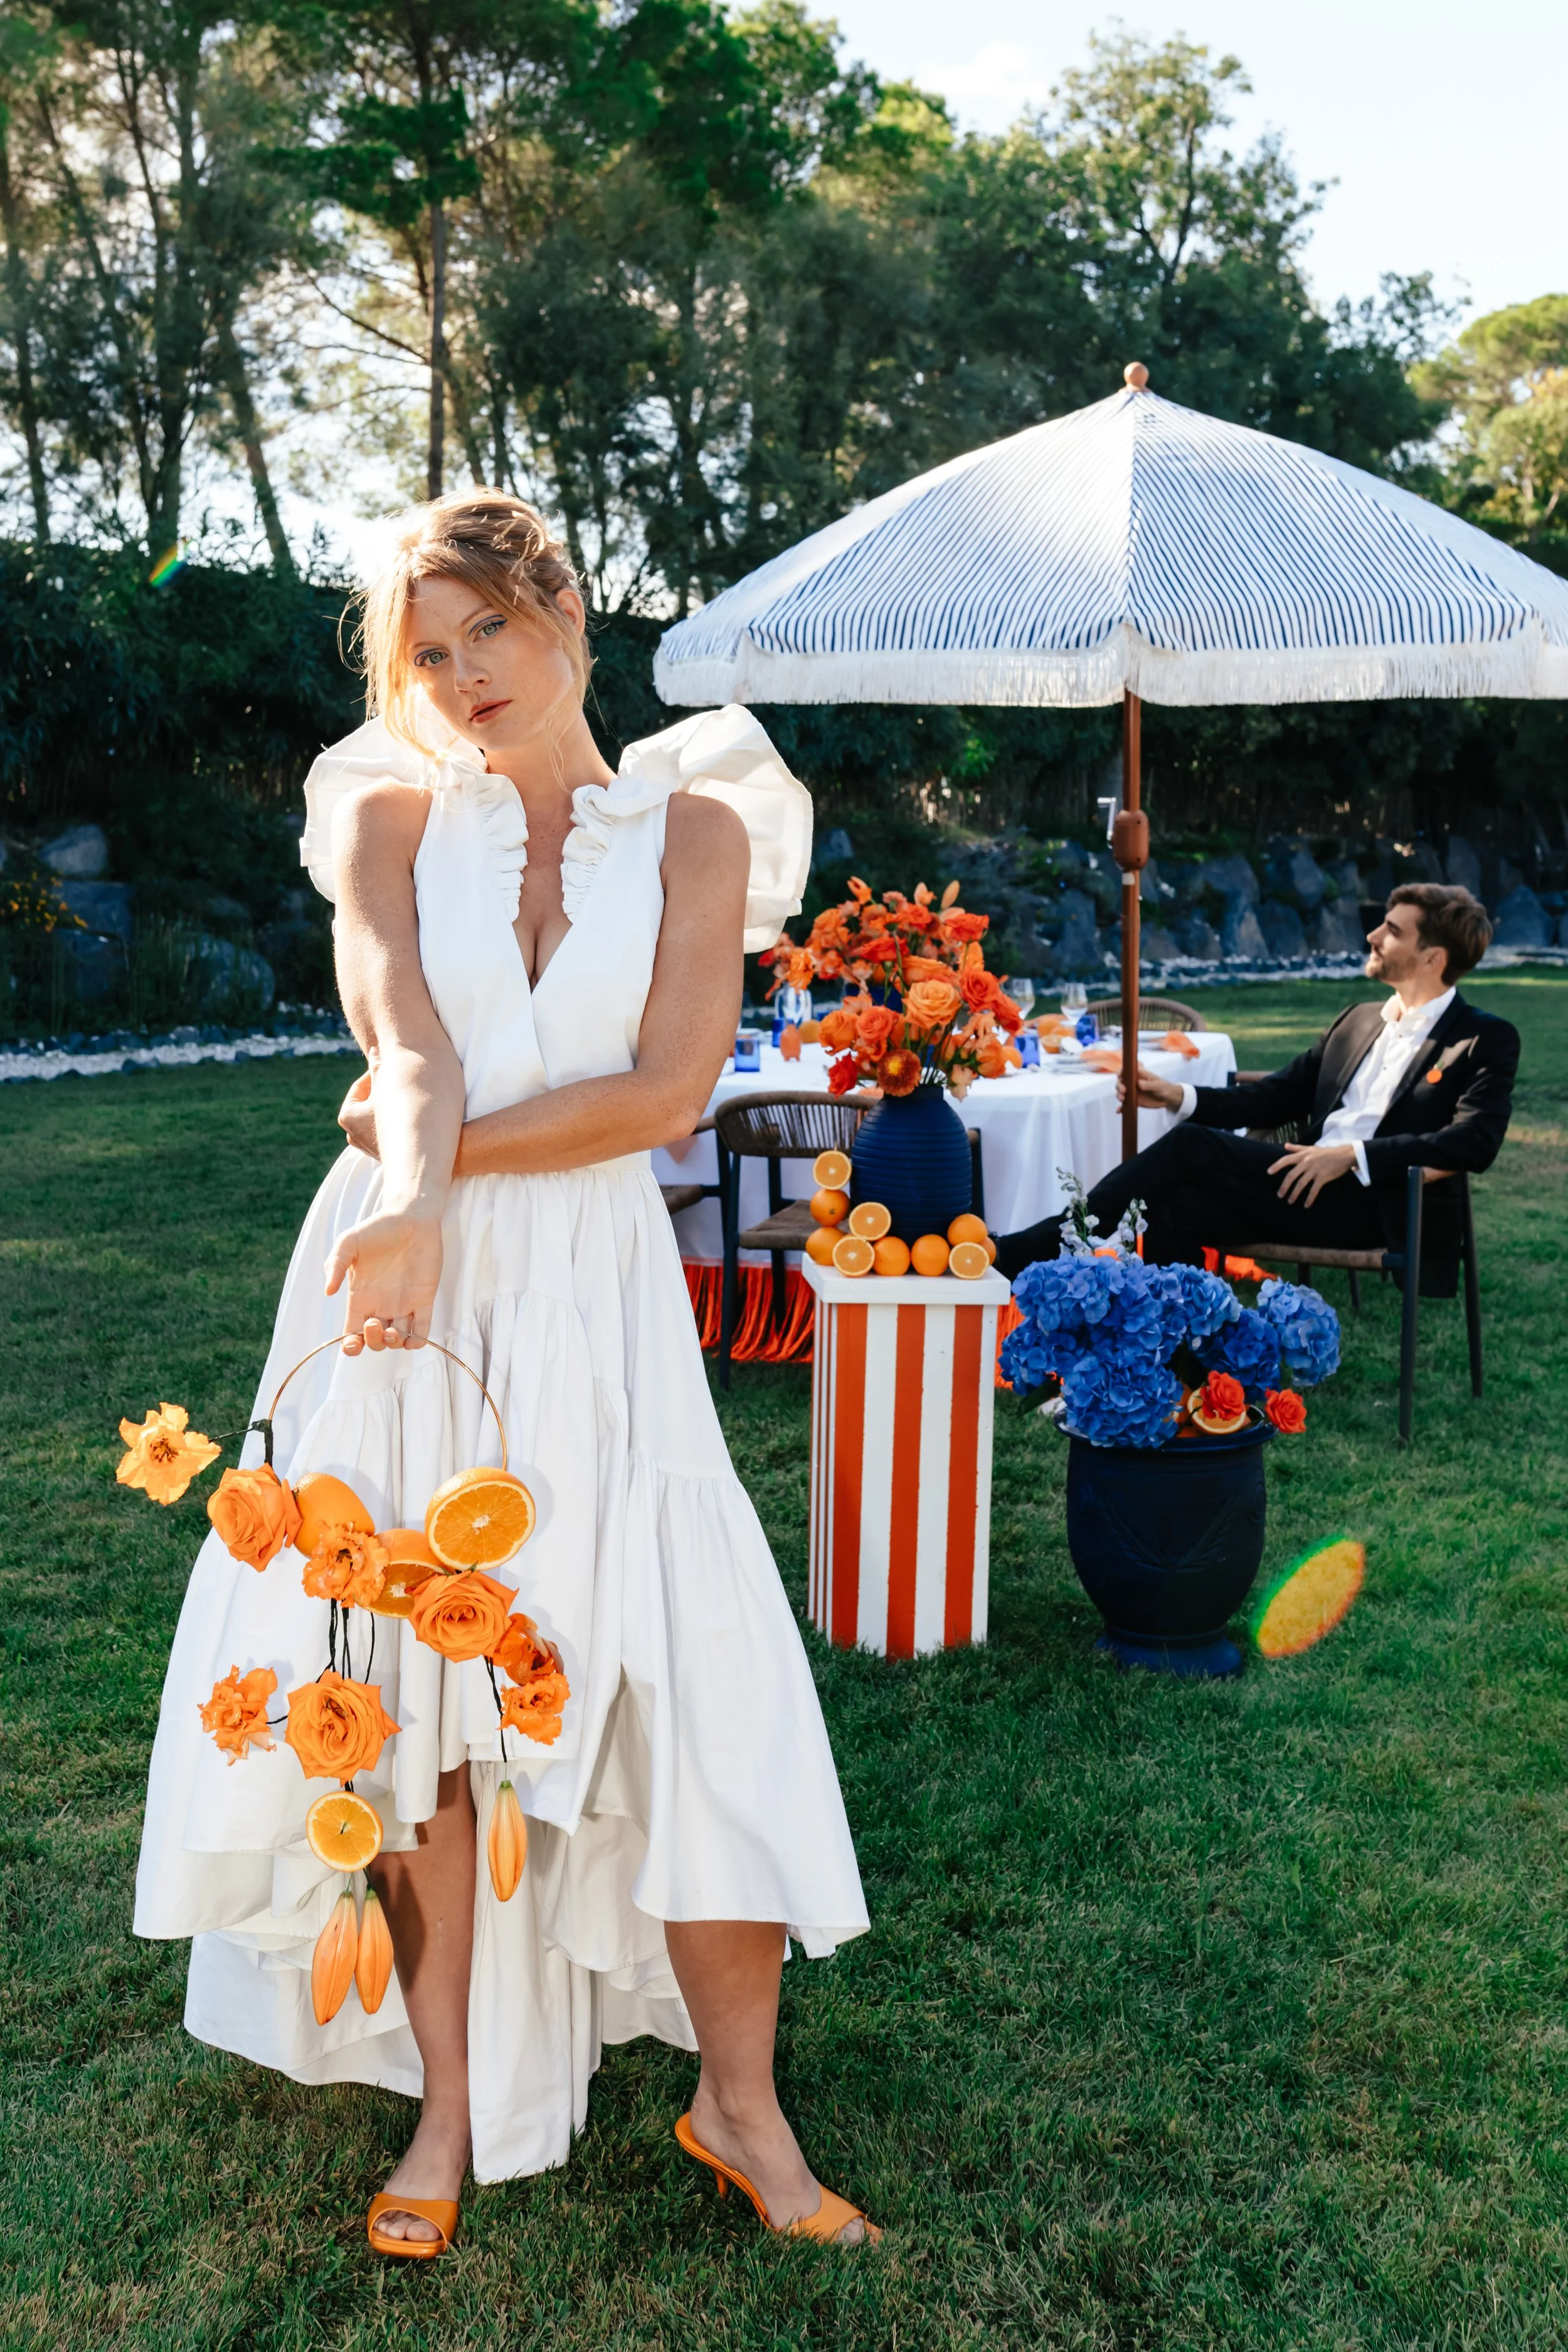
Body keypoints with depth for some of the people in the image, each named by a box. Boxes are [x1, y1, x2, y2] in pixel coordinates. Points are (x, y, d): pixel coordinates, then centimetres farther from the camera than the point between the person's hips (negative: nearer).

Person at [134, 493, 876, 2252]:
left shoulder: (696, 829, 4)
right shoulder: (390, 818, 7)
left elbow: (667, 1093, -7)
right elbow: (406, 1046, -11)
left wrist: (444, 1149, -10)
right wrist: (413, 1196, -30)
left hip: (596, 1295, 0)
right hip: (403, 1283, 1)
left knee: (697, 1683, -5)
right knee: (405, 1691, 2)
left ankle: (738, 2103, 13)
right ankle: (450, 2107, 19)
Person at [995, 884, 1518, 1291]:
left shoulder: (1488, 1040, 3)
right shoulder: (1358, 1021, 25)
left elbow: (1475, 1140, -13)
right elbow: (1277, 1096, 21)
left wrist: (1352, 1156, -20)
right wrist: (1181, 1097, 6)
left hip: (1373, 1204, -6)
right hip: (1310, 1187, 6)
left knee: (1191, 1147, -20)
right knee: (1181, 1208, -25)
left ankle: (1020, 1251, -18)